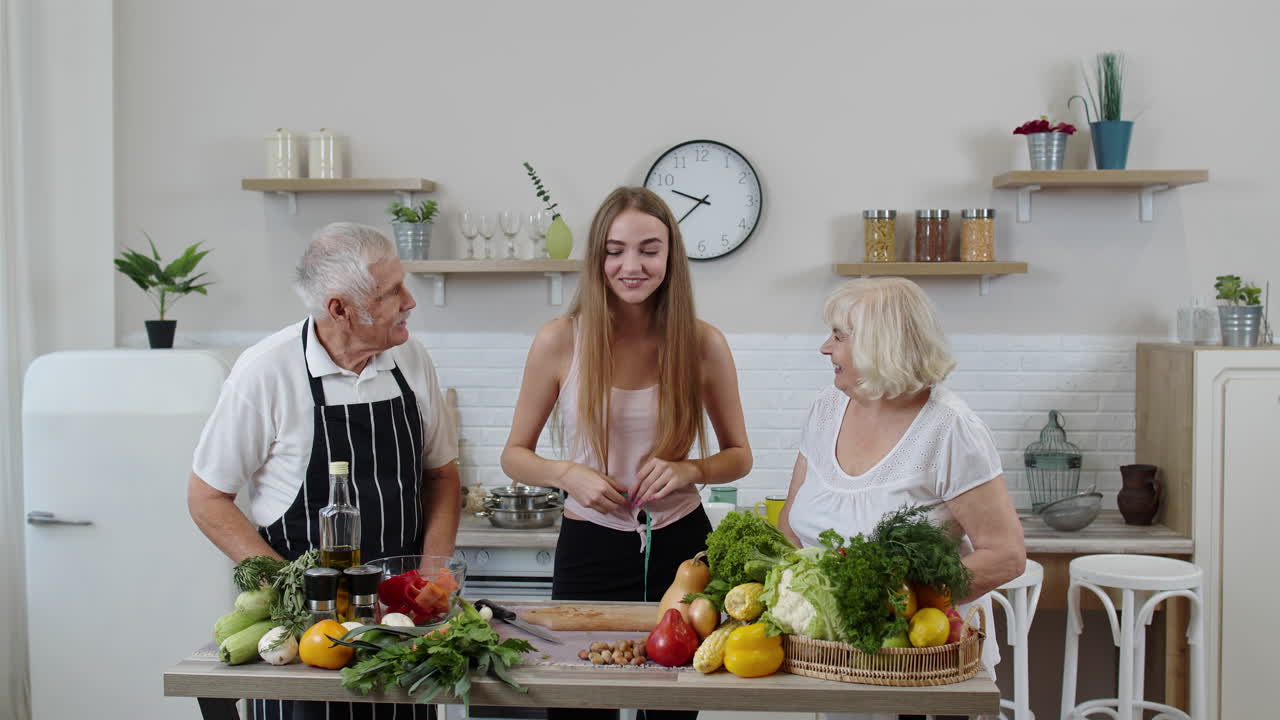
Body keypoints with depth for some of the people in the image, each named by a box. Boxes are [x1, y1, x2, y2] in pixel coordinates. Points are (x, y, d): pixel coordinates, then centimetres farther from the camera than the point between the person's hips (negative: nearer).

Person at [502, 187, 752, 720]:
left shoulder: (703, 344, -5)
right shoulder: (560, 341, -8)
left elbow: (739, 455, 7)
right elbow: (515, 456, 2)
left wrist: (690, 470, -13)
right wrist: (567, 474, -17)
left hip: (680, 545, 1)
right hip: (590, 549, -1)